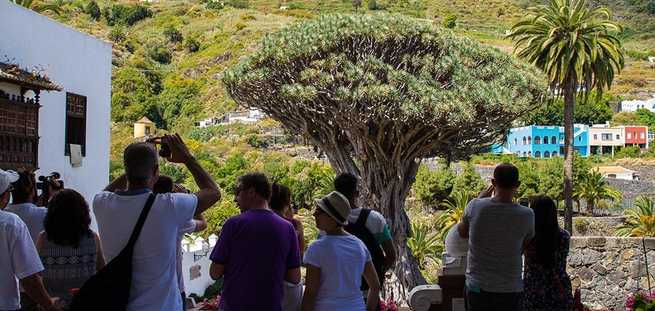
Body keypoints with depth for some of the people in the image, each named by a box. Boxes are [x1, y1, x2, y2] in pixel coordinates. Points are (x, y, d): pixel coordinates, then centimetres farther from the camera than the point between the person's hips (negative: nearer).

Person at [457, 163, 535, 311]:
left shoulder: (475, 206, -12)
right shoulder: (526, 215, -13)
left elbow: (462, 232, 8)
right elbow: (523, 248, 5)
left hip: (477, 288, 1)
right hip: (509, 291, -1)